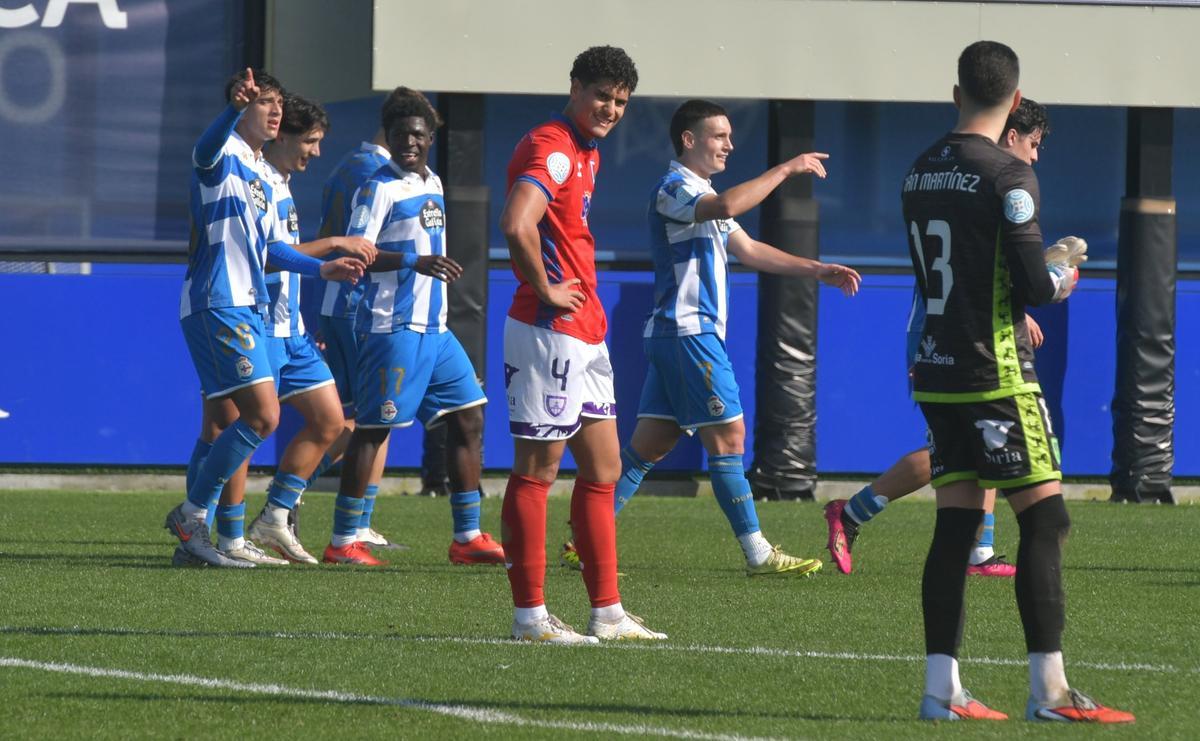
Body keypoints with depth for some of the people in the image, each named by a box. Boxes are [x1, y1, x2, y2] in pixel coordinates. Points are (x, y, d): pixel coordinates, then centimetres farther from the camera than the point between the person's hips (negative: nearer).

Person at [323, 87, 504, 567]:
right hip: (393, 327, -9)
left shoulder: (433, 184, 14)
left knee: (468, 417, 6)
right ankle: (342, 542, -1)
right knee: (372, 429, -6)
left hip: (434, 328, 9)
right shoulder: (380, 188, -11)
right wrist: (416, 262, -30)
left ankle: (467, 537, 11)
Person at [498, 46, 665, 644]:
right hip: (548, 334, -10)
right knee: (537, 469, -5)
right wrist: (544, 290, -20)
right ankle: (529, 616, -2)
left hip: (584, 335, 10)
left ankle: (607, 612, 16)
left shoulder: (586, 152, 16)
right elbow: (517, 224, -32)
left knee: (602, 469, 12)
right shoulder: (551, 148, -16)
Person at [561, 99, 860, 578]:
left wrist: (816, 270, 18)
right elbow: (727, 206, -32)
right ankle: (758, 554, -7)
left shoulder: (700, 194, 22)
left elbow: (749, 250, 25)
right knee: (728, 436, -8)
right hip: (688, 332, -10)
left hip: (675, 336, 10)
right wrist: (786, 169, -25)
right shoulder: (674, 189, -11)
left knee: (650, 445, 7)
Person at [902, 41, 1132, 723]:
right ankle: (1049, 689, -8)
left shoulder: (922, 173, 10)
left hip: (939, 376, 7)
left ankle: (942, 690, 4)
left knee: (956, 525, 7)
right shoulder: (1007, 177, -14)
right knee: (1046, 519, -4)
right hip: (995, 377, -7)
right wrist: (1063, 275, 6)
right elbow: (1034, 287, -17)